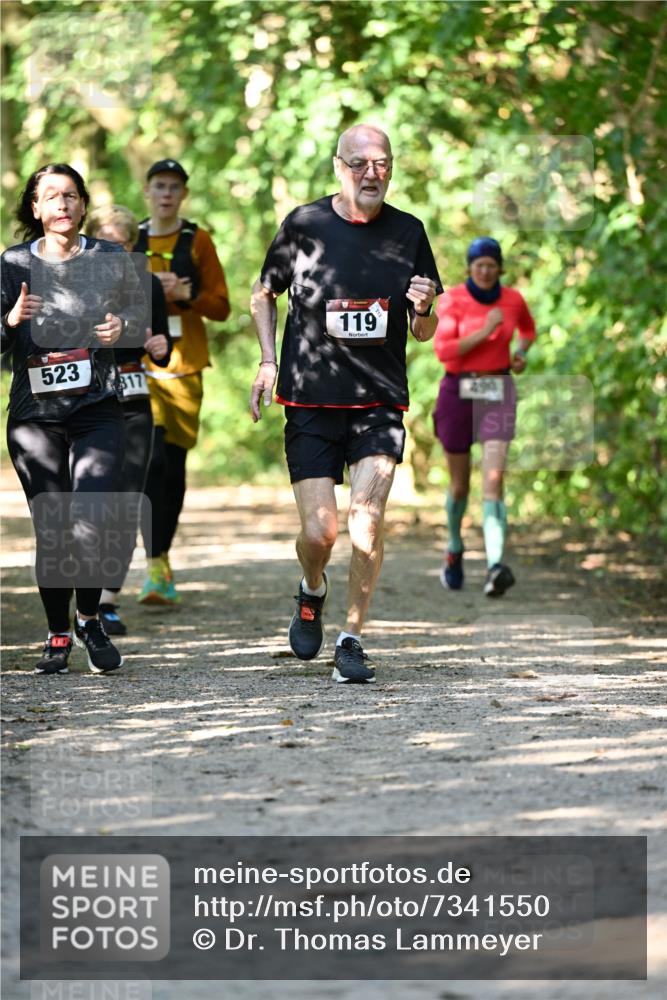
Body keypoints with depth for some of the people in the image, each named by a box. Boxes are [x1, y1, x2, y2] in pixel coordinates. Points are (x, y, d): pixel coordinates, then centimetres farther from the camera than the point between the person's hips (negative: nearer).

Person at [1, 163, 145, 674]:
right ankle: (58, 635, 20)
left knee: (88, 526, -15)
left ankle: (90, 619, 10)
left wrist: (121, 327, -5)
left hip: (97, 412, -1)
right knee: (50, 533, 2)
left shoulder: (112, 260, 3)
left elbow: (137, 309, 18)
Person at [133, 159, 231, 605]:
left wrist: (186, 295, -14)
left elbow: (221, 307, 4)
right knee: (151, 459, -16)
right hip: (139, 366, 0)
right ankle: (157, 567, -15)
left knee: (174, 466, 4)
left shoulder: (197, 241, 5)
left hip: (184, 367, 1)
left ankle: (162, 559, 20)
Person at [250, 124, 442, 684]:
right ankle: (313, 594, 29)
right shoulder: (303, 225, -1)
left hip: (380, 401, 1)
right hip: (310, 402, -1)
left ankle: (352, 638, 2)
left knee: (367, 522, -13)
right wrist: (269, 361, 3)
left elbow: (424, 334, 10)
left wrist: (423, 309, -12)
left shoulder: (408, 233, 4)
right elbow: (264, 293, 15)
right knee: (320, 532, -5)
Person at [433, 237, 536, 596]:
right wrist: (486, 331, -23)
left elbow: (528, 328, 25)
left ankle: (495, 568, -30)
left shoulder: (513, 299, 2)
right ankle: (454, 549, 42)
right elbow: (443, 351, -18)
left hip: (497, 395, 1)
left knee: (493, 481, -19)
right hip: (458, 394, 0)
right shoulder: (452, 300, -7)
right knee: (460, 485, 12)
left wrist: (521, 354, 5)